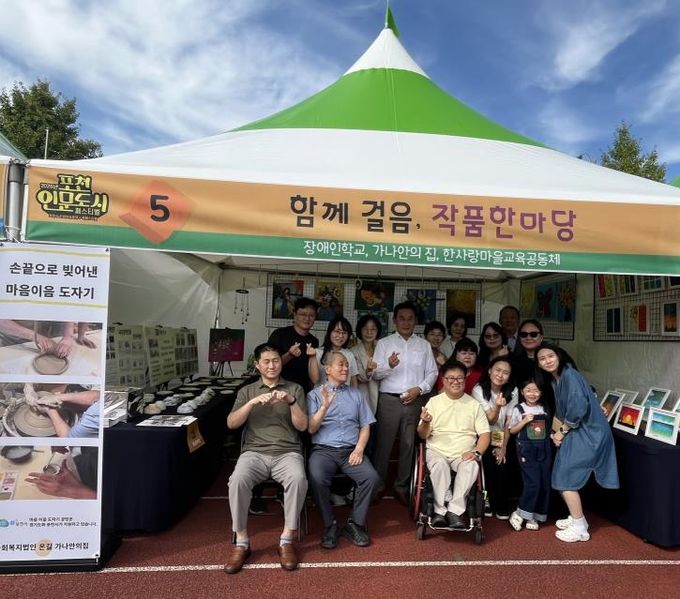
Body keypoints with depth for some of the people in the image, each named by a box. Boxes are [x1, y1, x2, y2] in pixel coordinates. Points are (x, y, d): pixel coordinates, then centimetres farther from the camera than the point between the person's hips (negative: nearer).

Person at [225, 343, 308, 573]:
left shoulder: (295, 389, 11)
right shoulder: (247, 391, 15)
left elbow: (302, 426, 3)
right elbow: (231, 423, 1)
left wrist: (291, 402, -14)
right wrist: (253, 402, -13)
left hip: (287, 452, -1)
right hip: (254, 452, 1)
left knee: (298, 479, -33)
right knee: (238, 480, -31)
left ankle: (286, 540, -16)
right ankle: (241, 543, -13)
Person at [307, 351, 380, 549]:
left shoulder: (356, 394, 18)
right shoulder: (315, 394, 10)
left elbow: (365, 425, 12)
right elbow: (311, 428, 1)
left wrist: (359, 449, -5)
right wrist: (325, 406, -14)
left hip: (351, 450, 2)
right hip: (323, 450, -2)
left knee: (372, 477, -25)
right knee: (317, 478, -32)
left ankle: (355, 524, -4)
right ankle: (329, 526, -10)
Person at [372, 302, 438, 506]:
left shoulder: (424, 345, 11)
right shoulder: (384, 343, 4)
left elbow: (432, 372, 9)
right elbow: (375, 373, -2)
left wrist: (419, 389, -7)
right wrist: (389, 365, -23)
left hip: (414, 401, 2)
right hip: (389, 399, -2)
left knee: (409, 445, 8)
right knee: (383, 444, -1)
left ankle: (402, 487, 20)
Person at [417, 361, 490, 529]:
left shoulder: (474, 404, 9)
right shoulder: (434, 402, 7)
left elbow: (485, 433, 5)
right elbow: (423, 435, 4)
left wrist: (477, 452, -14)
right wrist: (425, 423, -19)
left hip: (464, 454, 1)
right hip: (437, 451, 0)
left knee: (471, 466, -31)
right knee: (439, 465, -33)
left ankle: (454, 511, -28)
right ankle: (440, 511, -26)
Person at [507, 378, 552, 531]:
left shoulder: (544, 409, 9)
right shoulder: (518, 409, -2)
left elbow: (549, 428, 18)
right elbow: (511, 430, -1)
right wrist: (524, 421, -13)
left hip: (544, 449, 5)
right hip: (527, 449, -4)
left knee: (545, 483, 4)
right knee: (533, 482, -12)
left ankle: (534, 516, 17)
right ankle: (519, 513, 3)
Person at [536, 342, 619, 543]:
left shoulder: (569, 374, -16)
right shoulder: (555, 380, 13)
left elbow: (579, 405, -27)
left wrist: (563, 430, -15)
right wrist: (559, 431, 2)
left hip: (587, 433, -9)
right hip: (576, 432, 9)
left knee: (565, 478, -4)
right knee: (563, 476, 14)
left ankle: (579, 528, 9)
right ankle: (577, 518, 29)